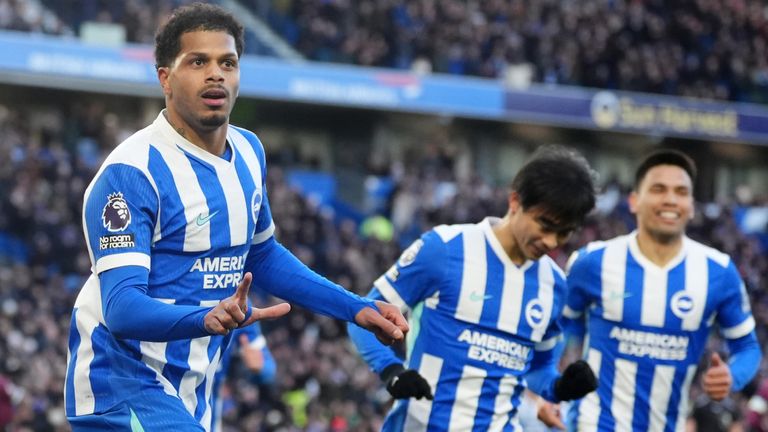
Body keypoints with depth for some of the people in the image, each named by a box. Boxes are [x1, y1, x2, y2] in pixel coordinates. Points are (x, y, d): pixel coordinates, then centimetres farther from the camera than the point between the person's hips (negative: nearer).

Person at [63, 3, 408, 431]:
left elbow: (262, 255, 23)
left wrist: (355, 308, 16)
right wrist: (207, 318, -44)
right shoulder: (130, 173, -19)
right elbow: (120, 306, -27)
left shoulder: (249, 152, 6)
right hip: (124, 387, -8)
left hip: (193, 396, 8)